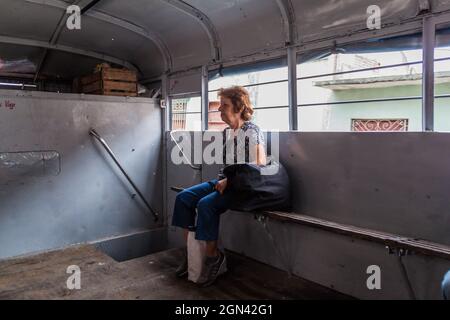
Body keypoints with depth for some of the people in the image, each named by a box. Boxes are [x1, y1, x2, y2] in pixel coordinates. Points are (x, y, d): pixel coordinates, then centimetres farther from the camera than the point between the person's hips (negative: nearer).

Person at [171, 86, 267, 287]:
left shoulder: (252, 132, -11)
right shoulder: (227, 132, 13)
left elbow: (260, 167, -18)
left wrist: (229, 181, -19)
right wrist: (223, 181, 2)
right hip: (225, 181, 9)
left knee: (206, 204, -30)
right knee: (183, 198, -7)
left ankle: (213, 256, -11)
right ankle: (190, 250, 0)